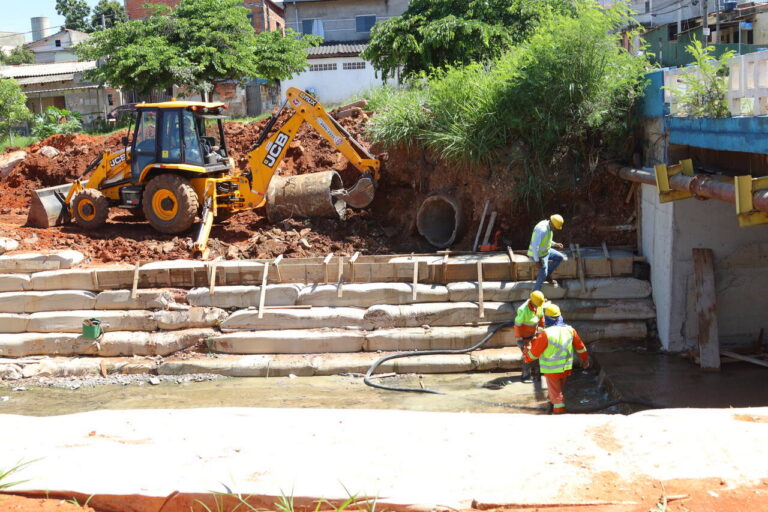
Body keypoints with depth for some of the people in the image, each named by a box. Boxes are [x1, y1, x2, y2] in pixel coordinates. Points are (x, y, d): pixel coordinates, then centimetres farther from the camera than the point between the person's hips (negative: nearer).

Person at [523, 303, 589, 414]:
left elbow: (535, 351, -14)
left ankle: (559, 412, 7)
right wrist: (585, 359, 22)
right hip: (566, 367, 6)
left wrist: (526, 357, 6)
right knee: (559, 389, 25)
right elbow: (580, 346, 7)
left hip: (552, 369, -6)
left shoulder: (546, 334, -23)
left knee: (556, 393, 5)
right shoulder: (570, 330, -5)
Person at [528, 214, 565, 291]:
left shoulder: (548, 226, -1)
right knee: (543, 275, -9)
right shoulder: (542, 229, -33)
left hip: (545, 251, 10)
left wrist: (555, 244, 6)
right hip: (538, 254, -10)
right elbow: (534, 246, -32)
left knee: (560, 257, 16)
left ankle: (547, 276, 23)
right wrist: (537, 261, -28)